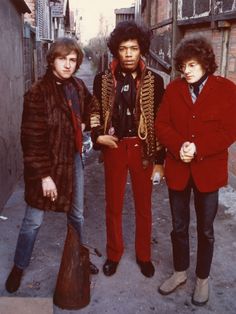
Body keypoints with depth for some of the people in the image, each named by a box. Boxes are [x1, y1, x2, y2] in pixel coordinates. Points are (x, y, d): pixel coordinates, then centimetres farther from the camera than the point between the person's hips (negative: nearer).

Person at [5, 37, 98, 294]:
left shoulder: (78, 87, 0)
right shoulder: (38, 94, -18)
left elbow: (89, 107, 23)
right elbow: (32, 140, -19)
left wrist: (84, 124, 4)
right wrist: (44, 175, -20)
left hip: (73, 160, 6)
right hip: (47, 165, -6)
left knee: (77, 215, 19)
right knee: (33, 221, 7)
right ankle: (19, 267, 30)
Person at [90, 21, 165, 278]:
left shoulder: (154, 81, -3)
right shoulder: (103, 80, -1)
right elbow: (94, 112, 11)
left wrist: (159, 160, -3)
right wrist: (98, 136, -8)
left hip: (143, 149, 0)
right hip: (114, 148, 1)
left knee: (144, 205, 12)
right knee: (113, 205, 12)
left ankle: (144, 255, 31)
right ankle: (114, 254, 32)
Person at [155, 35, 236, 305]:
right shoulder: (173, 88, 3)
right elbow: (161, 124, -1)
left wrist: (198, 149, -21)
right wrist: (178, 146, -18)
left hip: (208, 170, -2)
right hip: (177, 169, 2)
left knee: (205, 229, 13)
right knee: (179, 226, 16)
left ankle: (203, 278, 34)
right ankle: (180, 272, 37)